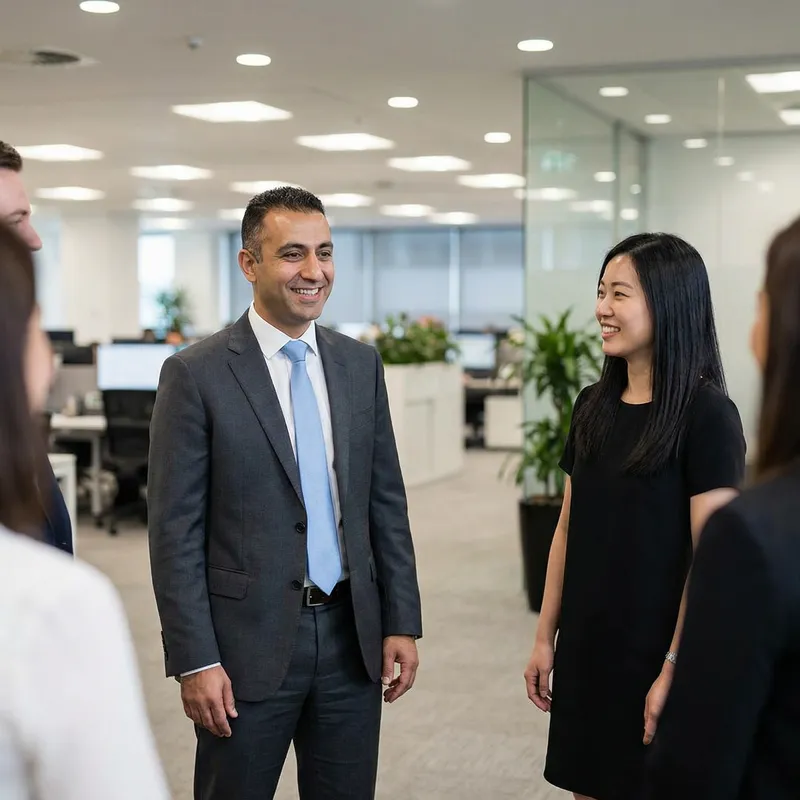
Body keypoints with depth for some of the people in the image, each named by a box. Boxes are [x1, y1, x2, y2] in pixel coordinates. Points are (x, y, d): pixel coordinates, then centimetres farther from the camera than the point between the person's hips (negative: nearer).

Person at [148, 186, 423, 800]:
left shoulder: (361, 364, 6)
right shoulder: (196, 374, -8)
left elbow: (387, 502, 9)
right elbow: (175, 531, -9)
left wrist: (402, 621, 5)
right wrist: (195, 661, -12)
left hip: (352, 637, 4)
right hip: (248, 641, -4)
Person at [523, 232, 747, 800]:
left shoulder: (706, 415, -13)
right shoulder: (594, 407, 6)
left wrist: (675, 670, -16)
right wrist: (546, 637, 10)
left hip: (654, 656, -6)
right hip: (585, 652, 6)